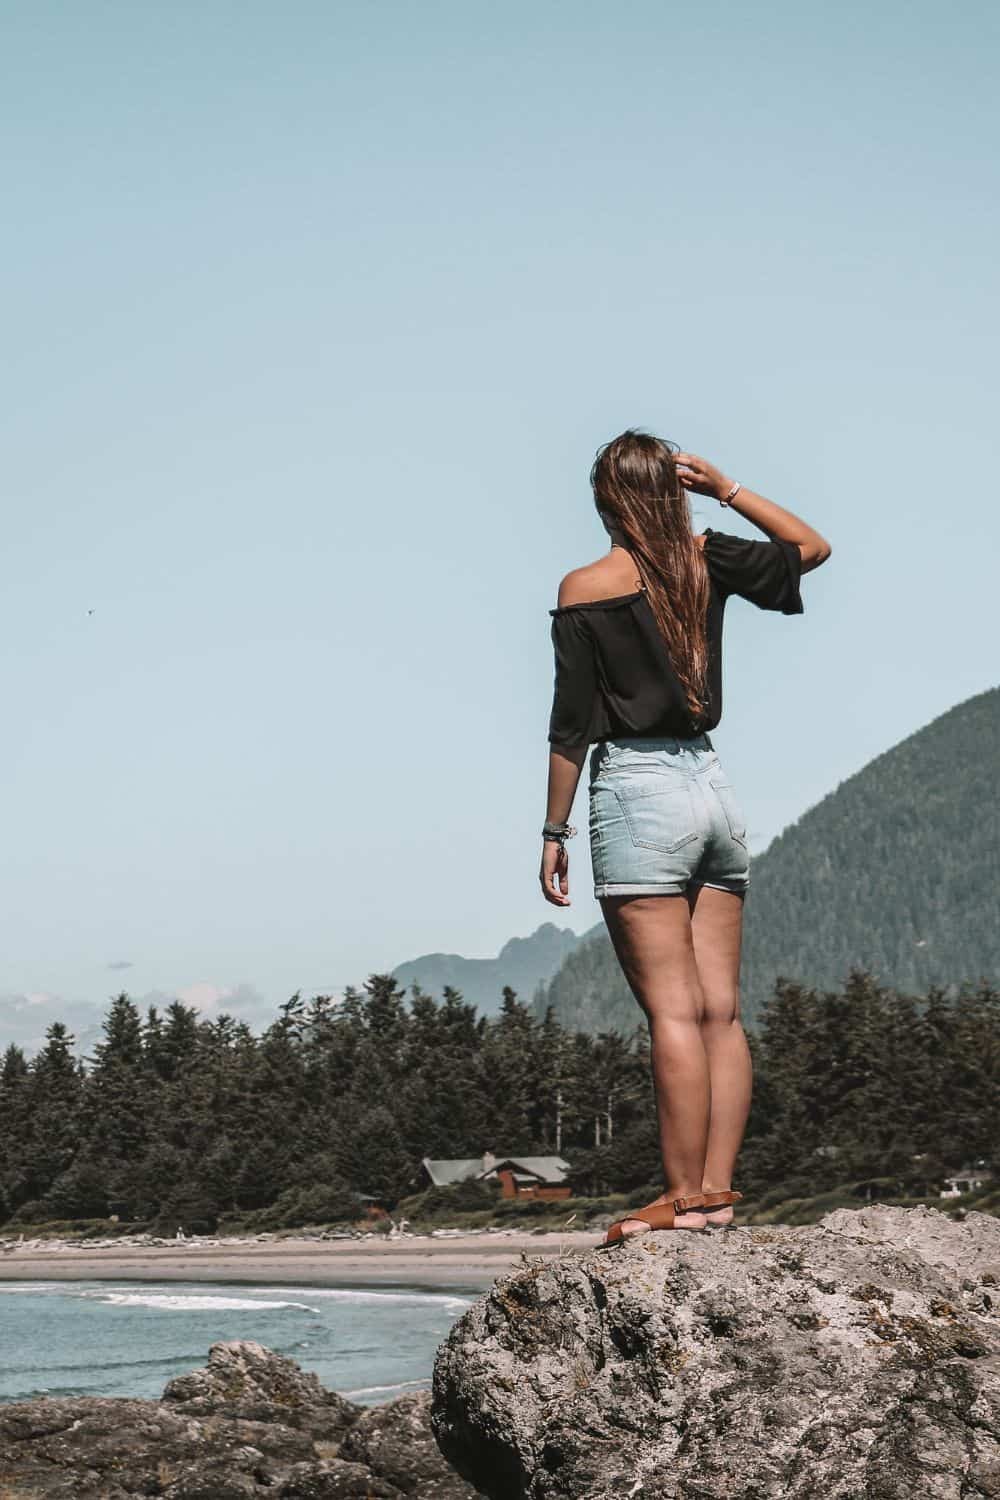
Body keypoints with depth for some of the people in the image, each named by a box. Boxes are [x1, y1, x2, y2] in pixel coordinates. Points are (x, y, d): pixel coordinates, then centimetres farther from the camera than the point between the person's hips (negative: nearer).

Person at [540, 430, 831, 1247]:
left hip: (638, 792, -6)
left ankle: (685, 1196, -6)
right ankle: (718, 1189, 5)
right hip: (714, 786, 6)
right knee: (720, 1011, 5)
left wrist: (555, 830, 0)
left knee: (673, 1012, -7)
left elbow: (573, 724, -7)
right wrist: (727, 489, 15)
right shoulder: (707, 562, 7)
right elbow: (812, 546, 24)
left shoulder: (587, 589, -6)